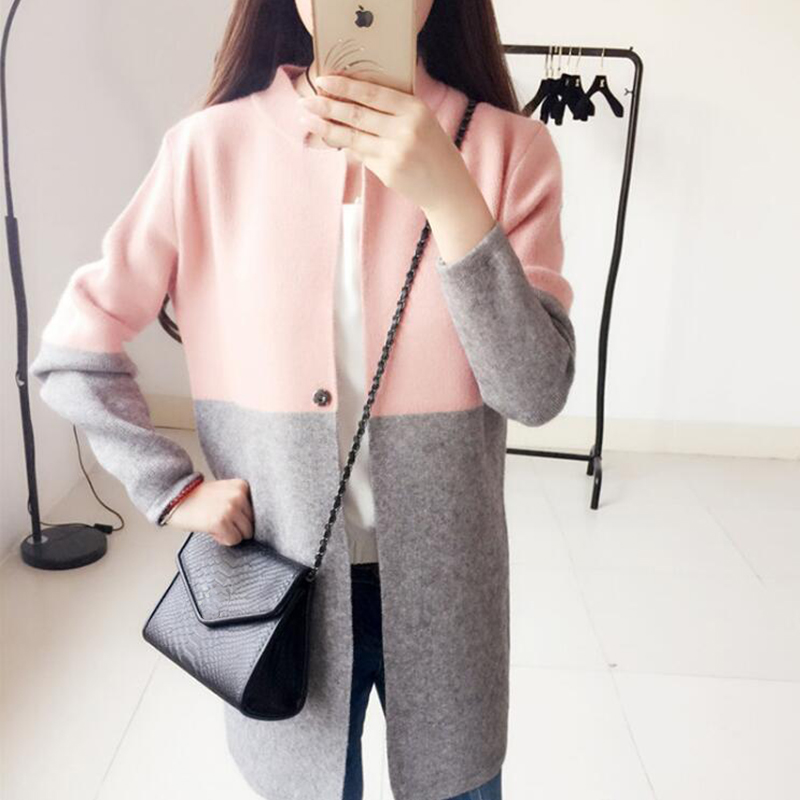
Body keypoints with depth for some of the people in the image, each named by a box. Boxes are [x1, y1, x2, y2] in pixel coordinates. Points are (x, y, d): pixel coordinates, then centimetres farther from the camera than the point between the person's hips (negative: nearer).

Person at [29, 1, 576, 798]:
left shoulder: (507, 148, -8)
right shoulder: (210, 148, -8)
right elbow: (72, 352, -1)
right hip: (284, 584, 0)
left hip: (441, 586, 1)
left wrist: (449, 198, -25)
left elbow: (536, 392, -16)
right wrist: (175, 491, -7)